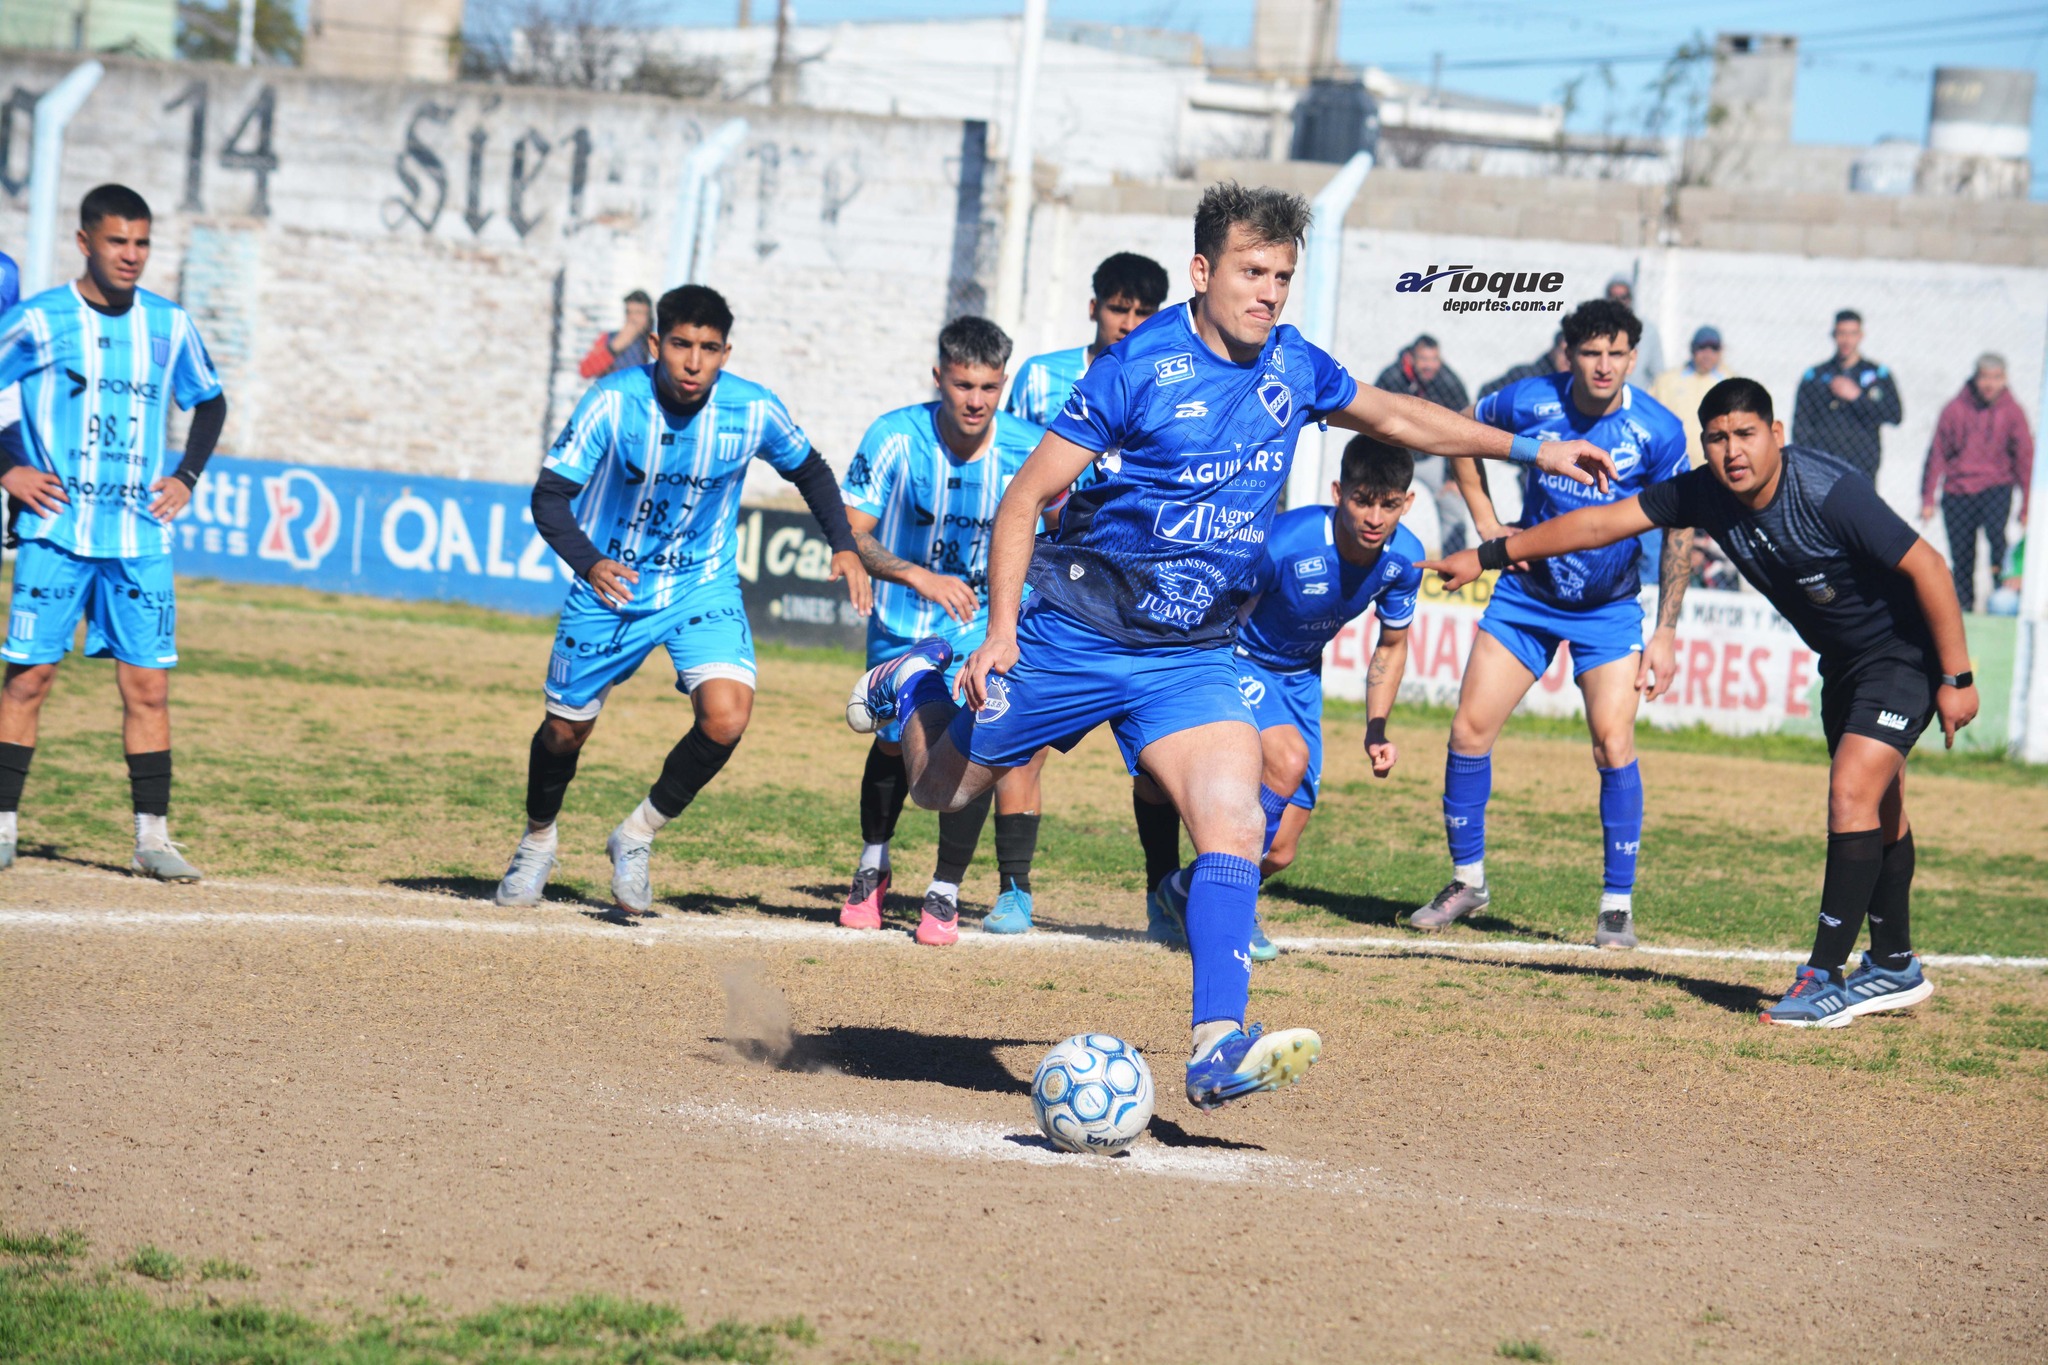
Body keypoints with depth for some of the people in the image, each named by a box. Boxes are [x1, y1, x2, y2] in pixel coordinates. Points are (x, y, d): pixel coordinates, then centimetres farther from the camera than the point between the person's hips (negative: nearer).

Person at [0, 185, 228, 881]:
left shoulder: (169, 325, 7)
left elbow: (209, 402, 22)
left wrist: (187, 476, 9)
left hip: (141, 538, 3)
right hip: (56, 531, -3)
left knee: (148, 685, 0)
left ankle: (153, 837, 4)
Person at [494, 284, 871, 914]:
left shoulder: (754, 411, -16)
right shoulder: (613, 402, -21)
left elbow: (809, 470, 6)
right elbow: (550, 496, -19)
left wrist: (843, 546, -7)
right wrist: (589, 562, -37)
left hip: (704, 588, 1)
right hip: (610, 582, -1)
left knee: (726, 716, -21)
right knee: (567, 728, 9)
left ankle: (636, 837, 2)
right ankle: (538, 841, 41)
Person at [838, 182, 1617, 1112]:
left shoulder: (1292, 367, 1)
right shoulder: (1139, 368, -16)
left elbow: (1395, 416, 22)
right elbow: (1028, 497, -13)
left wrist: (1529, 449, 23)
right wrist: (1000, 632, -21)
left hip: (1192, 658, 3)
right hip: (1076, 637, -3)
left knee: (1232, 825, -18)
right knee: (943, 787, 12)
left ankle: (1218, 1048, -25)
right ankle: (918, 683, 46)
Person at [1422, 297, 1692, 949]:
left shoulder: (1658, 431, -16)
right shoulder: (1531, 402, -13)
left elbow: (1679, 534, -7)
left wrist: (1665, 634, -10)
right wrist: (1487, 522, 0)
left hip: (1609, 608, -2)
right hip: (1526, 595, 2)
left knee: (1613, 746, -14)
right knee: (1469, 730, -4)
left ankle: (1617, 902, -1)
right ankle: (1467, 879, 14)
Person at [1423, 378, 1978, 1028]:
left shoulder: (1830, 493, -31)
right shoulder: (1706, 494, -11)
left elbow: (1928, 567, -25)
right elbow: (1601, 522, -5)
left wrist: (1957, 679, -22)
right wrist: (1489, 555, -6)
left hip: (1907, 650, -8)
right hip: (1842, 660, 8)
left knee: (1853, 792, -18)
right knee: (1876, 812, 17)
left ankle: (1826, 975, -15)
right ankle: (1894, 969, 30)